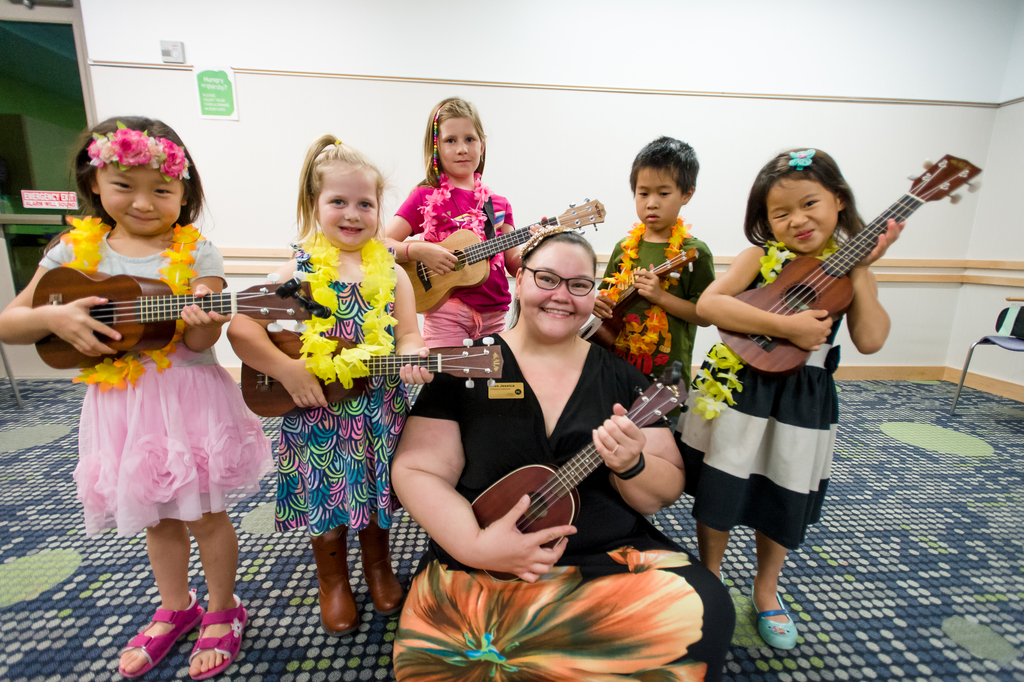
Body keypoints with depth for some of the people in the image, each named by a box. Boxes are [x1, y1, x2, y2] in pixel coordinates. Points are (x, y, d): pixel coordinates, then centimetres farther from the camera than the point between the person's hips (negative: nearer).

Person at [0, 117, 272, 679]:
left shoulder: (196, 253, -7)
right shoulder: (76, 249, 3)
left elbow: (198, 343, -15)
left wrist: (203, 321, -36)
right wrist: (55, 318, -15)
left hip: (189, 397, -4)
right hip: (119, 403, 4)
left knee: (204, 516, 8)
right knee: (156, 518, 21)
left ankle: (223, 611, 33)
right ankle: (175, 608, 44)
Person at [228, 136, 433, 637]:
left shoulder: (391, 272, 0)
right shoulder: (299, 271, -5)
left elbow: (407, 336, -1)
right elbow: (240, 328, -7)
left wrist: (411, 358, -23)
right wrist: (287, 371, -17)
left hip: (378, 411, 1)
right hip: (316, 413, -1)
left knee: (374, 494, 18)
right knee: (326, 501, 15)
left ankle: (378, 567, 46)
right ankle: (333, 581, 43)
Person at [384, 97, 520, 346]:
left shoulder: (499, 203, 9)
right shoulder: (425, 198, -1)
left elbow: (513, 265, 8)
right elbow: (381, 244, -5)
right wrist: (418, 250, -20)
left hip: (494, 314, 4)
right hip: (446, 313, -3)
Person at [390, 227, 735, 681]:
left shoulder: (620, 375, 5)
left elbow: (668, 491, 5)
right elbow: (415, 471, -3)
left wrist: (631, 466, -17)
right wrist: (474, 543, -19)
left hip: (615, 556, 4)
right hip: (478, 568, -2)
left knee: (705, 612, -22)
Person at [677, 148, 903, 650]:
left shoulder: (849, 268, 1)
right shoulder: (763, 256, -7)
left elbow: (870, 340, -10)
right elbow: (708, 303, -23)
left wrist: (862, 270, -12)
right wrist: (786, 326, -25)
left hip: (801, 398, 3)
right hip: (739, 388, -2)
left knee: (784, 501, 17)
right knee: (719, 493, 9)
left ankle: (765, 589, 43)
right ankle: (710, 579, 36)